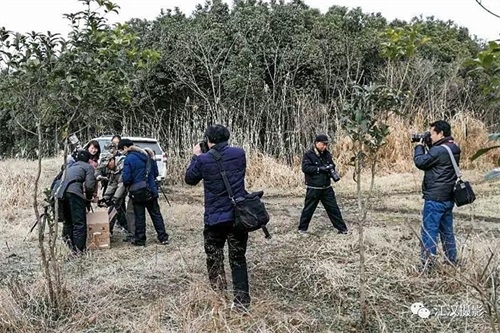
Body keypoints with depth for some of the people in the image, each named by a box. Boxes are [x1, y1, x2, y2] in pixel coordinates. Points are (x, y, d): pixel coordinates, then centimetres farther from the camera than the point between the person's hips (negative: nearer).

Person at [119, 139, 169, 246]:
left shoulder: (129, 159, -13)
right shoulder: (146, 155, 7)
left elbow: (126, 178, -16)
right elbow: (155, 173, 12)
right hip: (151, 190, 5)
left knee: (139, 217, 6)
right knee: (156, 214, 12)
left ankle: (140, 240, 15)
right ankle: (163, 238, 14)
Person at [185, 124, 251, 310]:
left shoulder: (203, 160, -9)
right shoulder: (239, 153, -1)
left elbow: (189, 179, 9)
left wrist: (196, 157, 17)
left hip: (214, 217, -2)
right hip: (238, 215, 2)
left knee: (214, 260, 15)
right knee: (238, 259, 10)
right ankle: (242, 301, 11)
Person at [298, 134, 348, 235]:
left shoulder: (327, 154, 8)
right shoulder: (308, 154, -9)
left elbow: (332, 165, 20)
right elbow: (305, 168, -18)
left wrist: (331, 167, -5)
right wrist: (320, 168, -23)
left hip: (327, 188, 5)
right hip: (313, 189, -4)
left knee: (333, 208, 9)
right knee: (308, 209, 5)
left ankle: (342, 228, 17)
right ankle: (302, 228, 21)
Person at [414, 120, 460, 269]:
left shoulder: (438, 150, -19)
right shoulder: (454, 149, 10)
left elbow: (420, 162, -11)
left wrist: (419, 147, 4)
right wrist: (427, 147, 10)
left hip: (435, 198, -9)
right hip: (448, 198, 9)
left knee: (428, 232, -4)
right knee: (447, 231, 17)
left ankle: (427, 265, 0)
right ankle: (452, 262, 26)